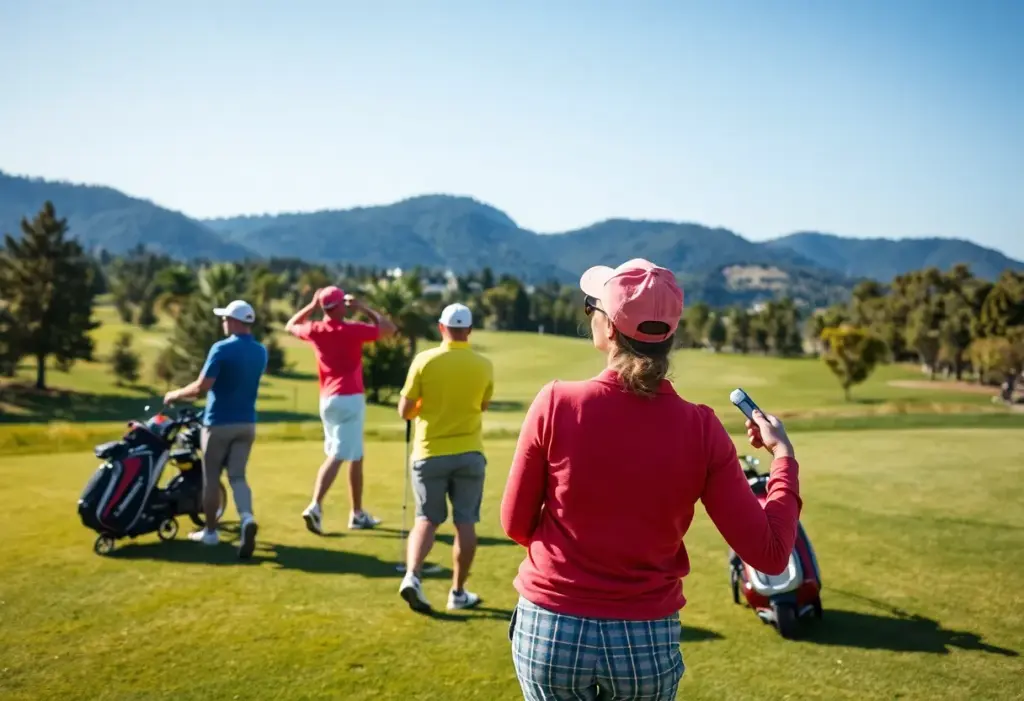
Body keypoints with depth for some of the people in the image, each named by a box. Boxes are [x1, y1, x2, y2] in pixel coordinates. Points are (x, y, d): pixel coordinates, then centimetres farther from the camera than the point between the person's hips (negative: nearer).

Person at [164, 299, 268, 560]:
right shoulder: (261, 352, 6)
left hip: (219, 423, -5)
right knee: (237, 475, 6)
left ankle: (210, 532, 20)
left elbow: (202, 387, -19)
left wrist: (176, 394, -1)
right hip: (246, 423, 5)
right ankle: (247, 518, -20)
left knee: (211, 478, 10)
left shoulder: (222, 349, -15)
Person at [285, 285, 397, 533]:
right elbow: (389, 328, 1)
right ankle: (315, 507, -18)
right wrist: (363, 308, 4)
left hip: (327, 399, 7)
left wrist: (311, 305, 17)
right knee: (336, 457, -7)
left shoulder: (315, 330, 2)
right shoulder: (353, 330, -12)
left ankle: (357, 514, 20)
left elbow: (290, 326, 24)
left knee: (355, 457, 15)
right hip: (350, 399, -7)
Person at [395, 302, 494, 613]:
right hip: (469, 454, 0)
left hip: (430, 453, 0)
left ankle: (412, 576, -9)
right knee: (465, 523, 8)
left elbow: (405, 411, -4)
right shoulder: (484, 366, -5)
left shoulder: (424, 360, -9)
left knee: (426, 520, 10)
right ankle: (458, 592, 15)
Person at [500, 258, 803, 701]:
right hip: (648, 642, 1)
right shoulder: (700, 428, -12)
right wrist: (783, 456, 4)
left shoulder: (556, 403, -14)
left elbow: (516, 524, -4)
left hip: (549, 631, 0)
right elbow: (769, 554, -8)